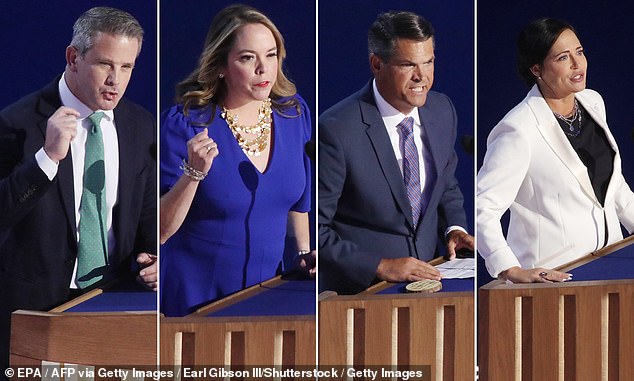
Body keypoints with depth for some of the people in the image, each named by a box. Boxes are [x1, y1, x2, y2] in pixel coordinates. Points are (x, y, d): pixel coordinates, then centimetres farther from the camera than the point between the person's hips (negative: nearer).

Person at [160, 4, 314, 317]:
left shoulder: (294, 112, -3)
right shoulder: (183, 124, -18)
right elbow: (160, 231, -19)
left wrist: (304, 251, 8)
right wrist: (194, 173, -31)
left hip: (268, 285, 4)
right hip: (197, 294, -4)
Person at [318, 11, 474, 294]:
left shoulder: (442, 110, 5)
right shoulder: (337, 130, -16)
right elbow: (315, 229, -14)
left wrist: (454, 228, 4)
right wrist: (380, 266, -19)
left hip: (428, 278, 6)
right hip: (359, 288, -6)